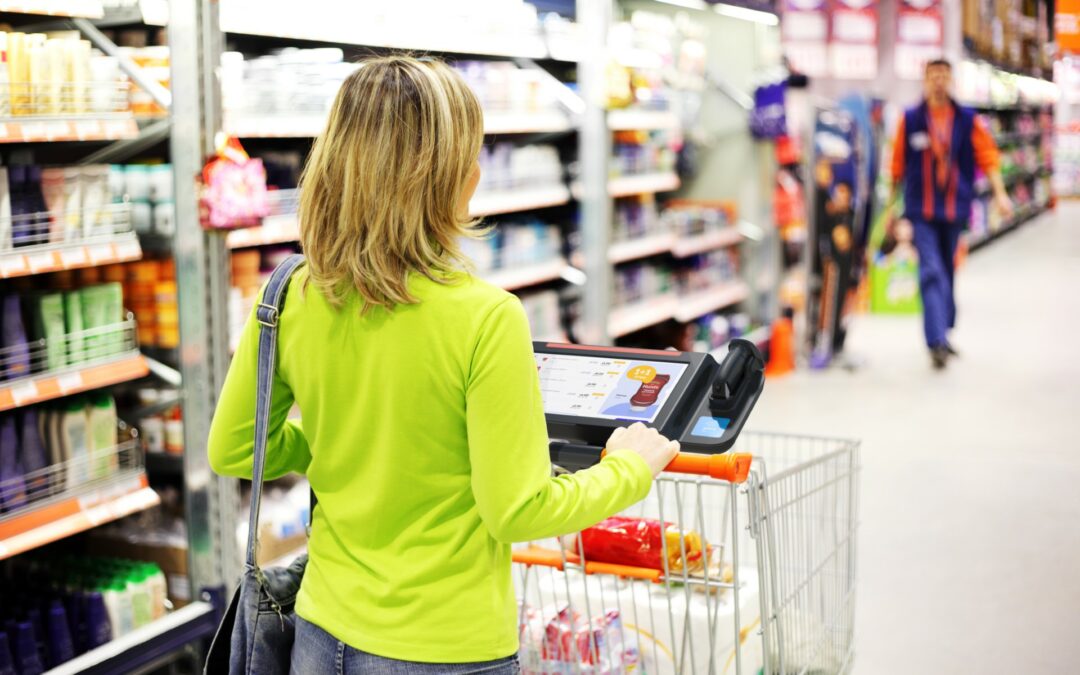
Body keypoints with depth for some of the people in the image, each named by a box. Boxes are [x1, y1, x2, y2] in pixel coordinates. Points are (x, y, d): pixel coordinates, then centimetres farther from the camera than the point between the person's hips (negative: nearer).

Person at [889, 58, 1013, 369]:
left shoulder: (968, 121, 3)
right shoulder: (910, 120, 0)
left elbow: (988, 156, 2)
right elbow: (898, 164, 5)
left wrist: (999, 193, -10)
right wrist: (891, 204, 9)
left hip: (955, 210, 2)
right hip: (921, 212, -2)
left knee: (947, 272, 14)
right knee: (931, 272, -14)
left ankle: (943, 332, 29)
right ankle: (937, 343, -19)